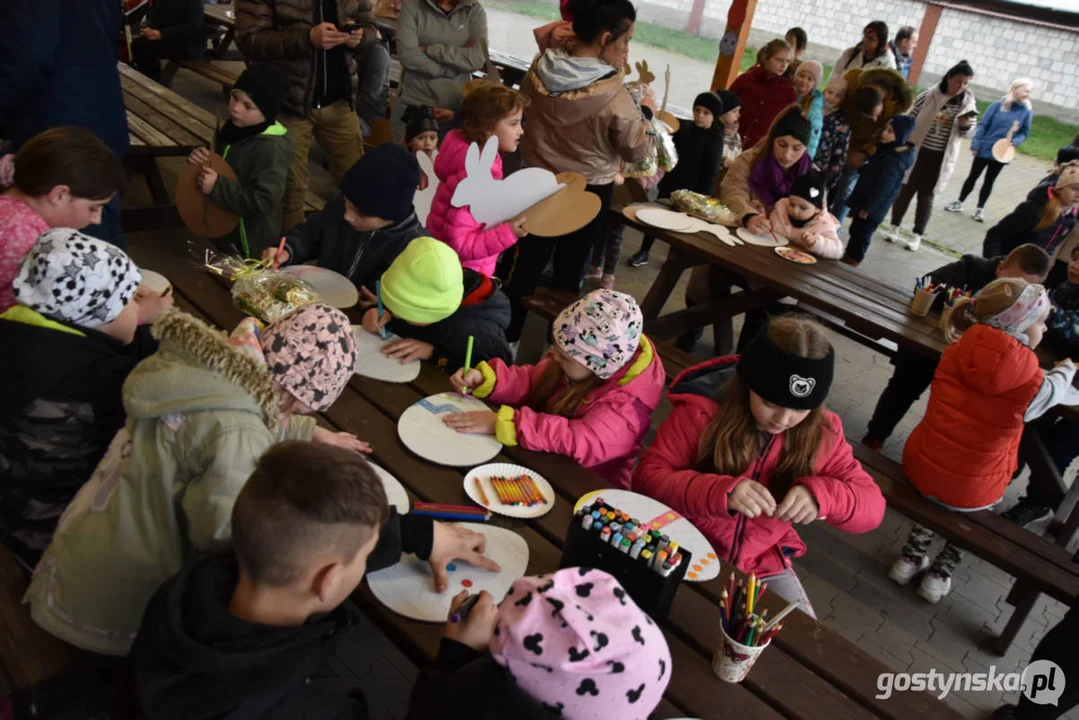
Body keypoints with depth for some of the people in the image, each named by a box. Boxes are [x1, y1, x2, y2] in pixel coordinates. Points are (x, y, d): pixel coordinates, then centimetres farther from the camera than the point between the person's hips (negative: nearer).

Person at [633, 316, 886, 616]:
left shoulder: (822, 433, -6)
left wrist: (821, 494, -29)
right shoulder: (702, 411, -17)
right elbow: (647, 478, -18)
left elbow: (872, 506, -5)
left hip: (763, 563, 4)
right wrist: (720, 492, -36)